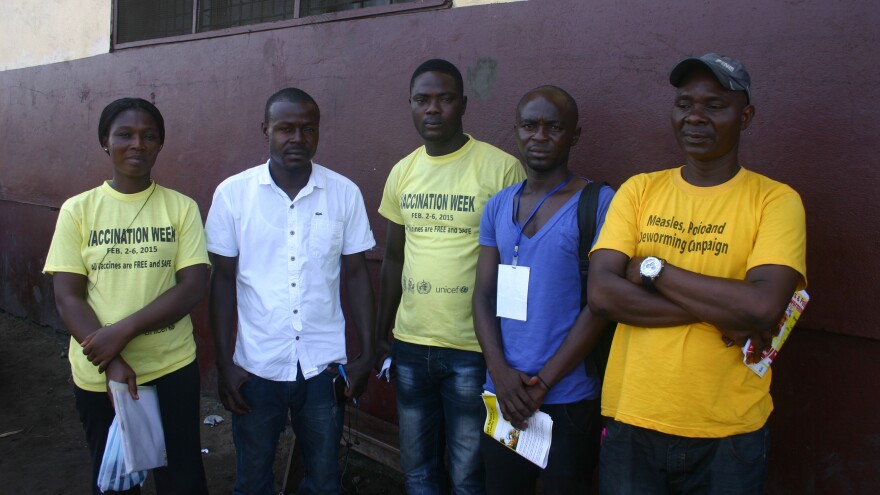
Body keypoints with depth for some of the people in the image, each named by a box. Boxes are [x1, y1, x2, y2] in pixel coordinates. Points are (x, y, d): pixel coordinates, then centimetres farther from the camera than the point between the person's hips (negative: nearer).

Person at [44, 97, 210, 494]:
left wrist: (123, 331, -20)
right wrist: (111, 361, -17)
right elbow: (67, 297, -6)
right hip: (97, 375, 1)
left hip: (172, 370, -1)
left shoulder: (182, 208, -3)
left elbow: (192, 288, -10)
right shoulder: (77, 210, -2)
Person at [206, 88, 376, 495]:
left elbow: (356, 275, 2)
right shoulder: (232, 193, -5)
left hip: (324, 367, 1)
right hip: (255, 367, 0)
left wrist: (366, 354, -1)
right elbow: (223, 280, 0)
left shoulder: (345, 193, -3)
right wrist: (224, 362, -2)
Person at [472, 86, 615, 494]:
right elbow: (484, 296, 6)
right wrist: (501, 372, -8)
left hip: (569, 402, -4)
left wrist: (542, 383, -12)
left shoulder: (598, 204, -9)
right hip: (502, 397, 4)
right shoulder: (498, 206, 6)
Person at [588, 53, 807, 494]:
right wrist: (721, 313, -16)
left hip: (729, 435, -1)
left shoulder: (775, 200, -5)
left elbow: (763, 307, -21)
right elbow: (601, 293, -11)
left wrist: (653, 268, -15)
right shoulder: (639, 191, 2)